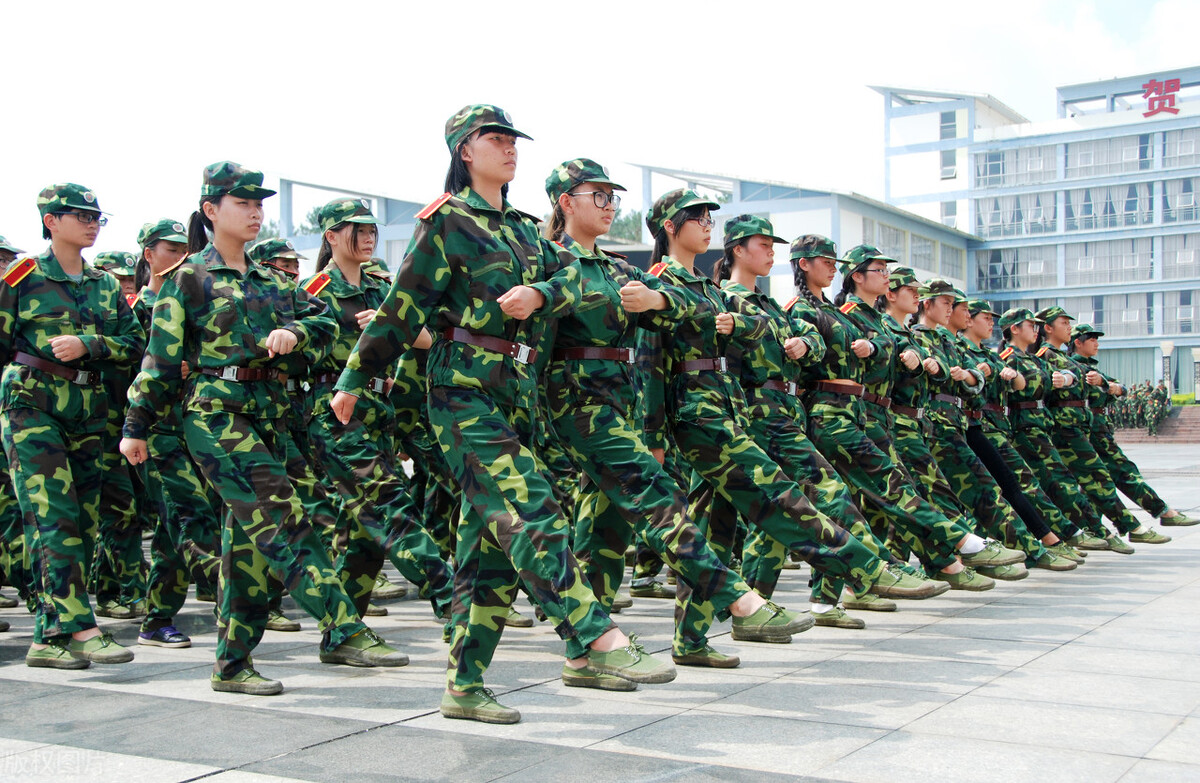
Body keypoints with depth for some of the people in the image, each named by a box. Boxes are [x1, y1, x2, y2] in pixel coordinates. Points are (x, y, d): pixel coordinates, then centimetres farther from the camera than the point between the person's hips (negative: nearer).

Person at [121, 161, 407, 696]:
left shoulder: (268, 281, 18)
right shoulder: (188, 277, 0)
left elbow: (323, 321, 12)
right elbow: (161, 356, -2)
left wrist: (294, 333, -10)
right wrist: (136, 426, -3)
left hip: (266, 416, 7)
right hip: (216, 416, -7)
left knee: (249, 540, 7)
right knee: (284, 525, -15)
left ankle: (232, 665, 15)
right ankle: (345, 632, -16)